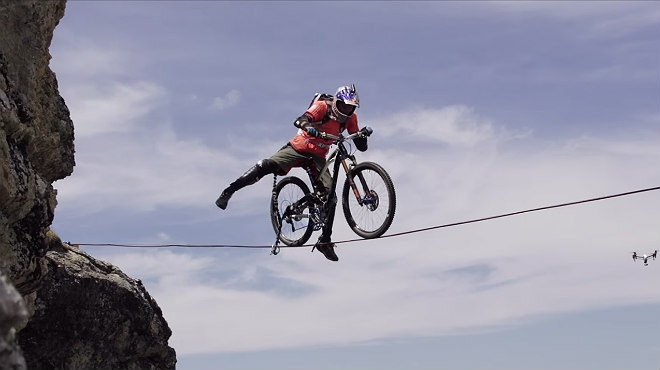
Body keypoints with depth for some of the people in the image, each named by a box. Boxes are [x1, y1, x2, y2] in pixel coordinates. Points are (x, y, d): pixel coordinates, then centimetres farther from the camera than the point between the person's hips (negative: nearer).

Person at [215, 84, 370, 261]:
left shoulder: (350, 118, -1)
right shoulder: (323, 106, -14)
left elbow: (361, 147, -1)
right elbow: (299, 120, -30)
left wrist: (364, 134, -23)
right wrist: (308, 126, -53)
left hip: (317, 157, 4)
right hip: (299, 147, -4)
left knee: (331, 196, -7)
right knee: (267, 165, -27)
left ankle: (325, 241, 6)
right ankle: (228, 192, -15)